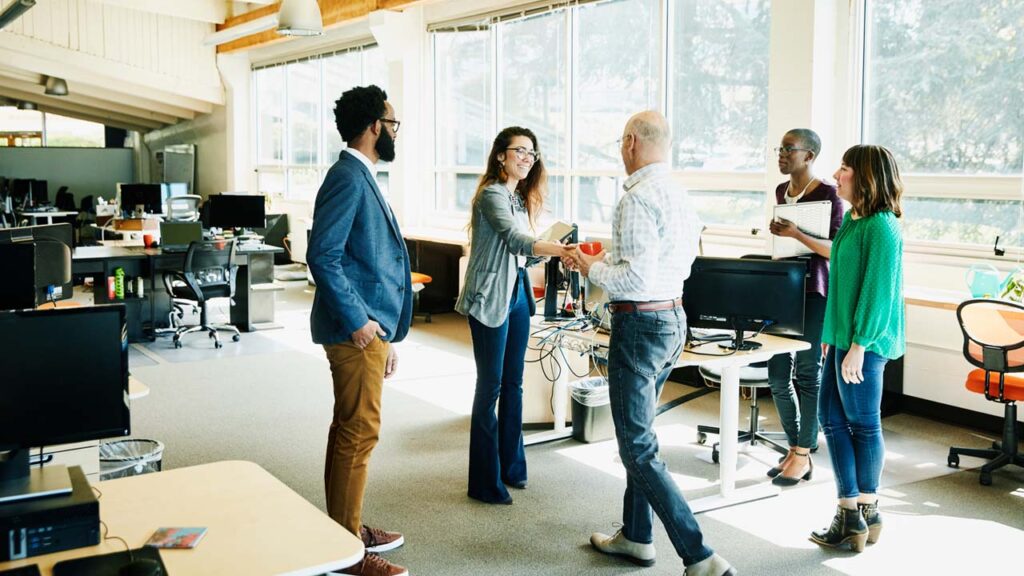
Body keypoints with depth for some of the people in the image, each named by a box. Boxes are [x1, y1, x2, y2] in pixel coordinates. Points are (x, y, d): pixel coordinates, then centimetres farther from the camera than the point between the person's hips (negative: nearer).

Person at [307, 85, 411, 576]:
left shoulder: (361, 178, 17)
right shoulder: (348, 178, -14)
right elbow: (323, 255, -22)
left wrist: (386, 335, 20)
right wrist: (357, 320, -20)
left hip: (369, 327, 10)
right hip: (356, 330, -10)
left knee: (355, 431, 17)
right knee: (358, 433, -4)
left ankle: (350, 526, 30)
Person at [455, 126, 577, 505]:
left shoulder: (520, 198, 14)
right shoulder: (491, 194, -13)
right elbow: (514, 239, -30)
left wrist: (557, 252, 7)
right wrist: (558, 249, -42)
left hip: (517, 296, 9)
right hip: (491, 299, -8)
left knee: (513, 384, 13)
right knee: (490, 386, -4)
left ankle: (511, 465, 25)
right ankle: (485, 482, 4)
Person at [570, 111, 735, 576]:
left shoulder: (638, 199, -19)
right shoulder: (680, 196, 9)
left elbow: (636, 278, -25)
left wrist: (592, 267, -8)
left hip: (641, 324, -10)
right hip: (674, 317, 10)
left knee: (638, 449, -4)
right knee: (638, 431, 22)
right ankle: (635, 536, 34)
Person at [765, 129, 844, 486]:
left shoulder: (828, 195, -9)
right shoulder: (781, 191, 14)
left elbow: (837, 250, -14)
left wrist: (797, 234, -24)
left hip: (814, 292, -7)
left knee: (807, 375, -2)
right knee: (777, 376, 8)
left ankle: (803, 456, 8)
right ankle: (795, 448, 22)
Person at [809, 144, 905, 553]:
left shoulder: (881, 227, -16)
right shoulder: (853, 220, 12)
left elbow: (878, 290, -20)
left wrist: (858, 345, -21)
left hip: (864, 342, -10)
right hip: (843, 336, 10)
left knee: (863, 424, 3)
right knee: (831, 417, 11)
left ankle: (865, 510, 19)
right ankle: (851, 513, 19)